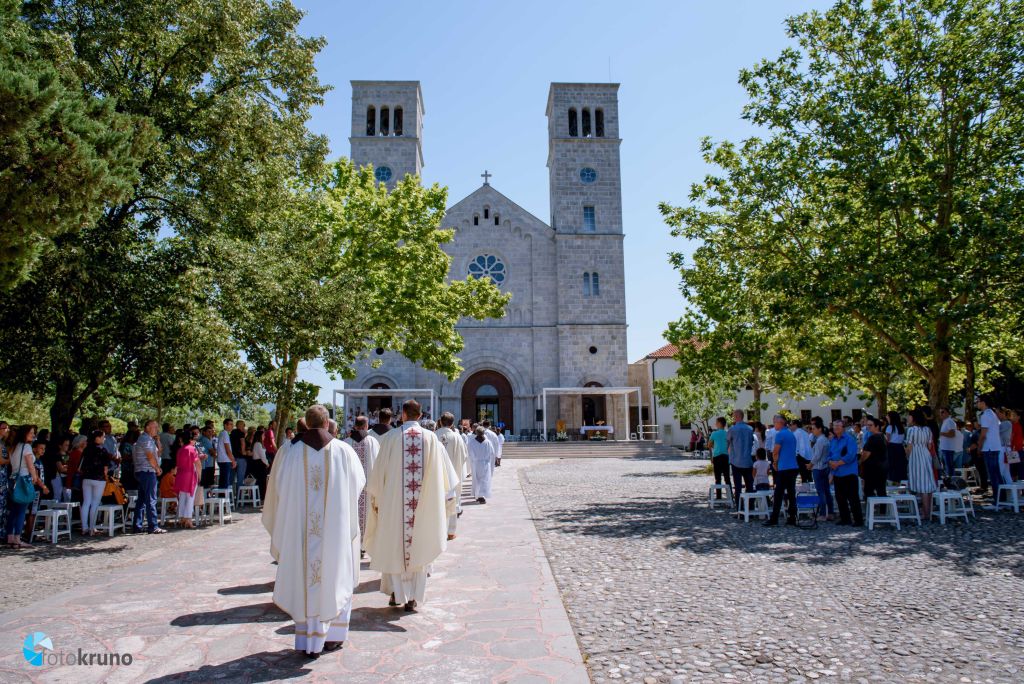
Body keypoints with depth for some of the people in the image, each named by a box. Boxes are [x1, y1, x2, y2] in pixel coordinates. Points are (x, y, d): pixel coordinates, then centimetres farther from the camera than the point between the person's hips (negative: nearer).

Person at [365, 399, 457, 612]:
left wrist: (375, 496, 12)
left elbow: (379, 470, 0)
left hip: (394, 501, -1)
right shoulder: (431, 438, -2)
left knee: (394, 546, 14)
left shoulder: (391, 437, -6)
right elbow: (443, 471, 1)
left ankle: (396, 592, 18)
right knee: (419, 547, 10)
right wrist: (447, 497, 12)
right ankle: (413, 597, 13)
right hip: (423, 505, 1)